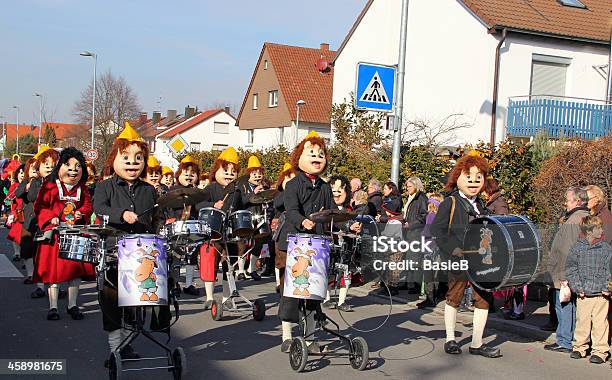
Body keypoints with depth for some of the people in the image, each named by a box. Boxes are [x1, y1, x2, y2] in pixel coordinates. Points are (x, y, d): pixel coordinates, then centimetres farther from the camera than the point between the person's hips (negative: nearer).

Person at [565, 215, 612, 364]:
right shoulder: (577, 247, 0)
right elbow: (571, 269, 2)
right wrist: (577, 287, -5)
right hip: (583, 294, 0)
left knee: (600, 323, 1)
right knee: (582, 321, 7)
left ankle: (600, 351, 11)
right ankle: (579, 347, 22)